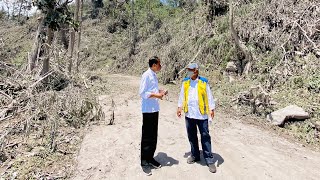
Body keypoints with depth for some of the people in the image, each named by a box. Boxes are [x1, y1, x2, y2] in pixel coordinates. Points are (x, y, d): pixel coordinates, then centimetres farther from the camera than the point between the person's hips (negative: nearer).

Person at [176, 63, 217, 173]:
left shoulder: (204, 82, -4)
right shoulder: (185, 82, 7)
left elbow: (209, 96, -1)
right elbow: (182, 95, 12)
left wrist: (212, 109, -6)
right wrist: (180, 107, 7)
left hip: (201, 114, -4)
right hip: (189, 114, 4)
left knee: (205, 136, 2)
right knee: (192, 136, 14)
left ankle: (209, 160, 12)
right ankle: (194, 155, 30)